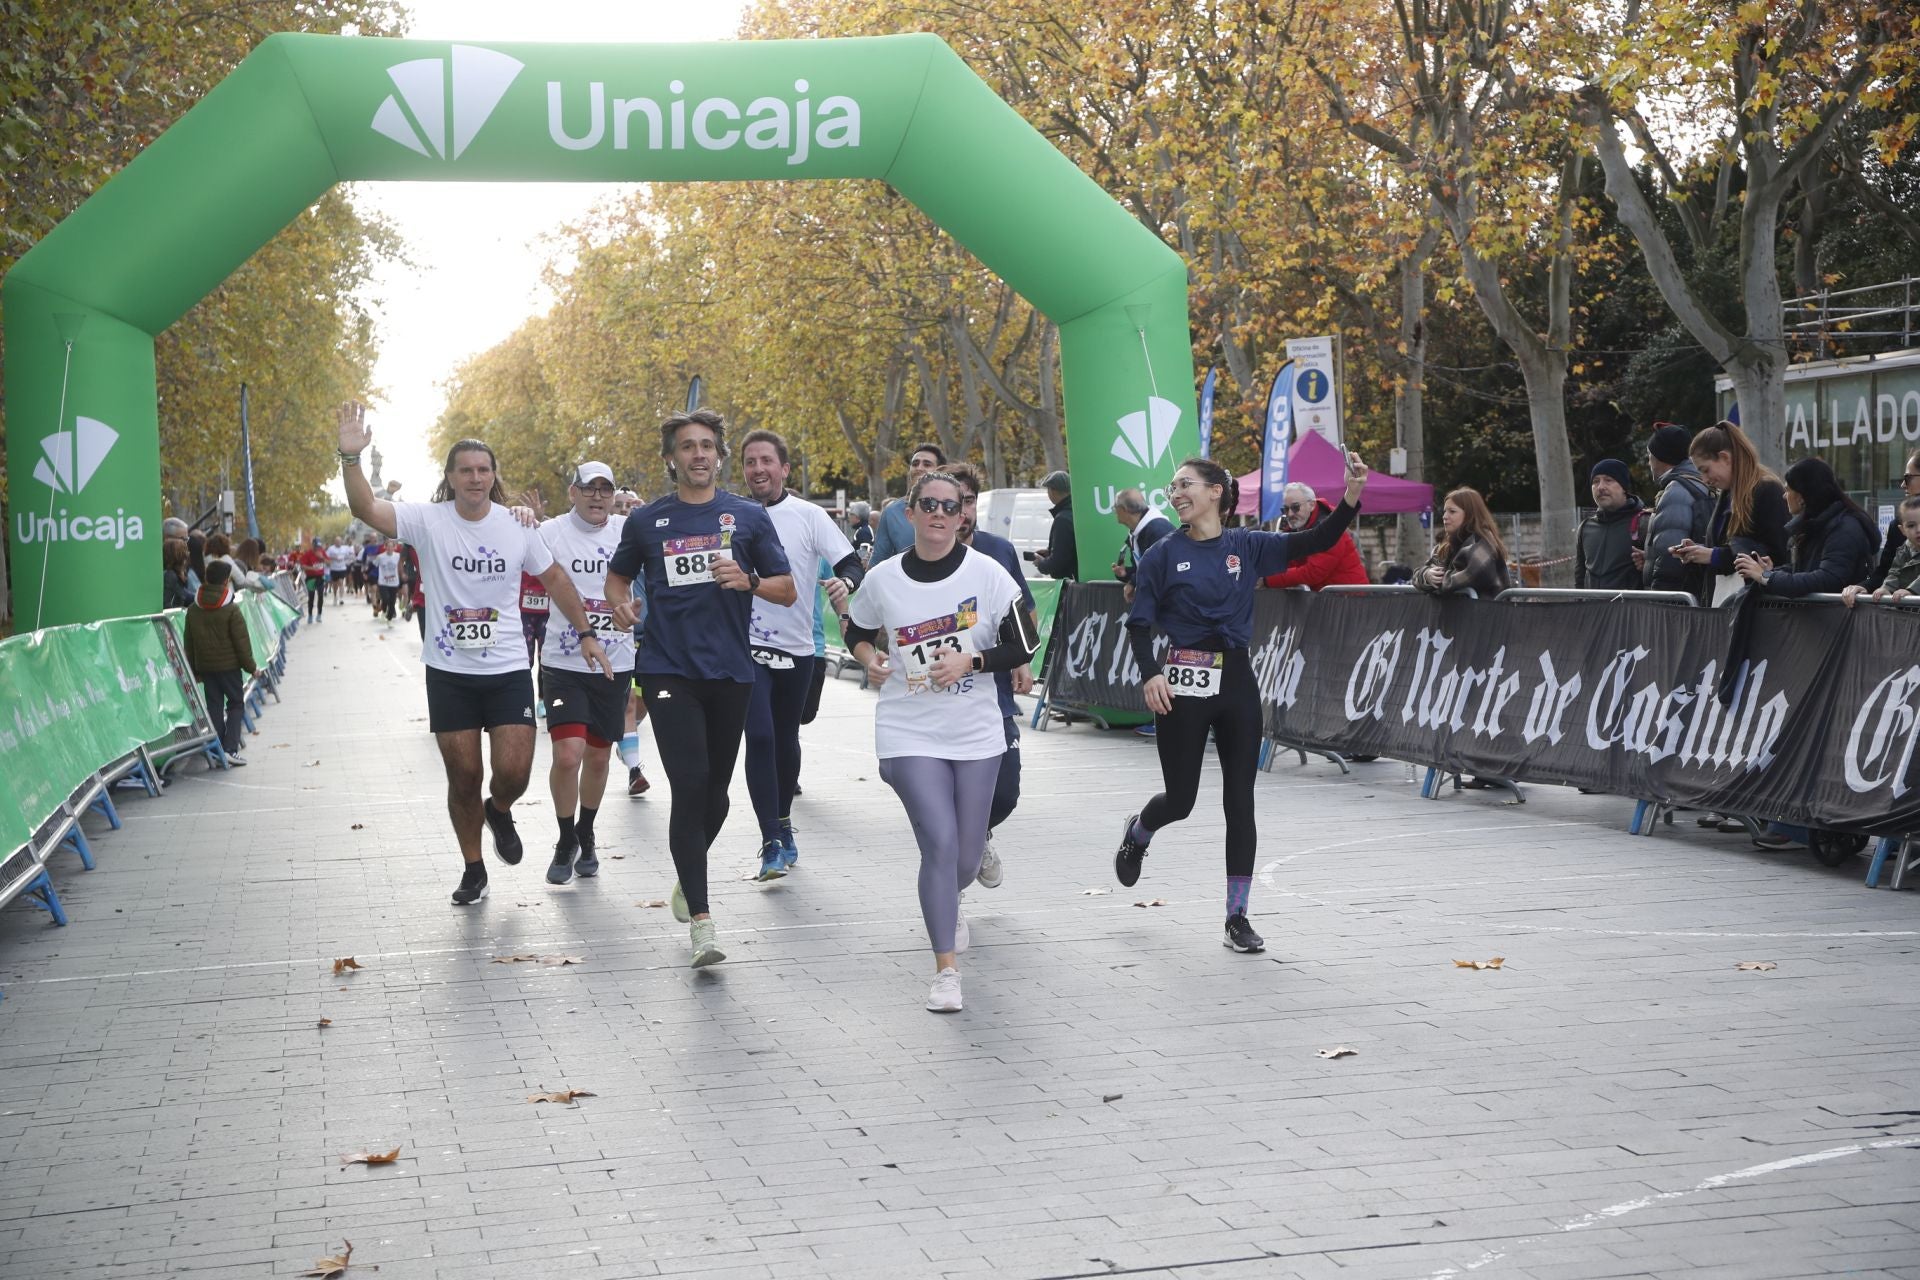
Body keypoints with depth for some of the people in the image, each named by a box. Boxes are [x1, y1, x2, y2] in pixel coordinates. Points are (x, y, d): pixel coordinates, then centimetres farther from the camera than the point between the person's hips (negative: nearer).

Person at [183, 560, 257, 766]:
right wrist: (250, 666, -1)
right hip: (229, 665, -4)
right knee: (236, 703, 6)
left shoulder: (193, 610, 3)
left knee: (214, 706, 11)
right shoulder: (231, 611, -13)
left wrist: (195, 670, 16)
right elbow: (241, 642, -11)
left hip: (205, 666, 4)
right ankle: (230, 749, -6)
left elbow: (189, 643, 9)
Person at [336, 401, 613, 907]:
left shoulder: (517, 525, -1)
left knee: (513, 773, -9)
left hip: (508, 671, 1)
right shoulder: (428, 520, -7)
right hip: (449, 673, -1)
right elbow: (366, 509, -21)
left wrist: (585, 633, 11)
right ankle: (472, 870, 24)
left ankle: (500, 812, 28)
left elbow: (554, 578, 12)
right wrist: (351, 457, -36)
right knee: (463, 777, 5)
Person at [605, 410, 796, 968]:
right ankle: (701, 920, -13)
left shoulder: (747, 517, 5)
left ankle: (689, 874, 41)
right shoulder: (647, 520, 6)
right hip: (669, 669, -2)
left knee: (715, 790, 11)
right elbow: (618, 574, 22)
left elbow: (787, 590, 6)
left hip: (730, 671, 2)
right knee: (690, 785, -14)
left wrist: (748, 581, -14)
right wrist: (620, 602, -1)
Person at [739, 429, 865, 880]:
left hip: (796, 648, 1)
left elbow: (852, 563, -8)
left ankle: (783, 822, 37)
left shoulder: (808, 516, -3)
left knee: (786, 740, 14)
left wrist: (845, 582, -29)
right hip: (746, 647, -1)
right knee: (760, 738, -14)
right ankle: (772, 843, -11)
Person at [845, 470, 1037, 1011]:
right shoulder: (883, 580, -2)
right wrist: (868, 657, -4)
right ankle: (946, 972, -5)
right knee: (940, 843, -14)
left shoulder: (987, 574, -6)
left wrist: (971, 662, -17)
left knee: (965, 856, 10)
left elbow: (1023, 645, -3)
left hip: (975, 733, 1)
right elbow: (856, 629, 16)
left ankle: (947, 905, 48)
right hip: (910, 733, -1)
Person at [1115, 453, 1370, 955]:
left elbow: (1316, 541, -5)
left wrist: (1351, 497, -20)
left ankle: (1237, 917, 8)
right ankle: (1137, 833, 42)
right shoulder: (1164, 555, -1)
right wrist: (1150, 674, -17)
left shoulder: (1247, 547, 3)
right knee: (1179, 800, 5)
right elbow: (1138, 623, -1)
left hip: (1236, 681, 2)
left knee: (1240, 801, 2)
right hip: (1184, 684, -2)